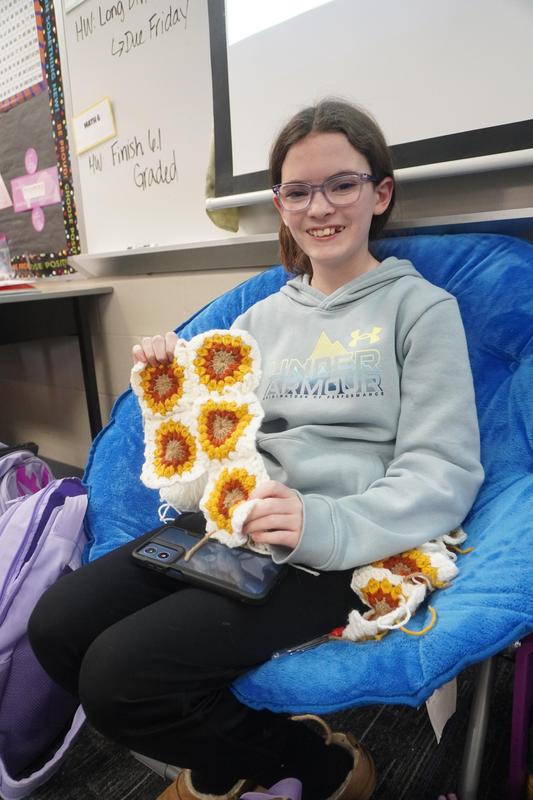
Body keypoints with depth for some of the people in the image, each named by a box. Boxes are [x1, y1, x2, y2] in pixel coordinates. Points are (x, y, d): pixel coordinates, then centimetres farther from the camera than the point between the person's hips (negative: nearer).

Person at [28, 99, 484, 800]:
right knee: (56, 627, -9)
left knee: (121, 674, -20)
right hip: (234, 527, 6)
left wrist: (327, 525, -24)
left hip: (346, 550, -5)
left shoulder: (421, 307, 1)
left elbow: (445, 472, -8)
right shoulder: (263, 317, 16)